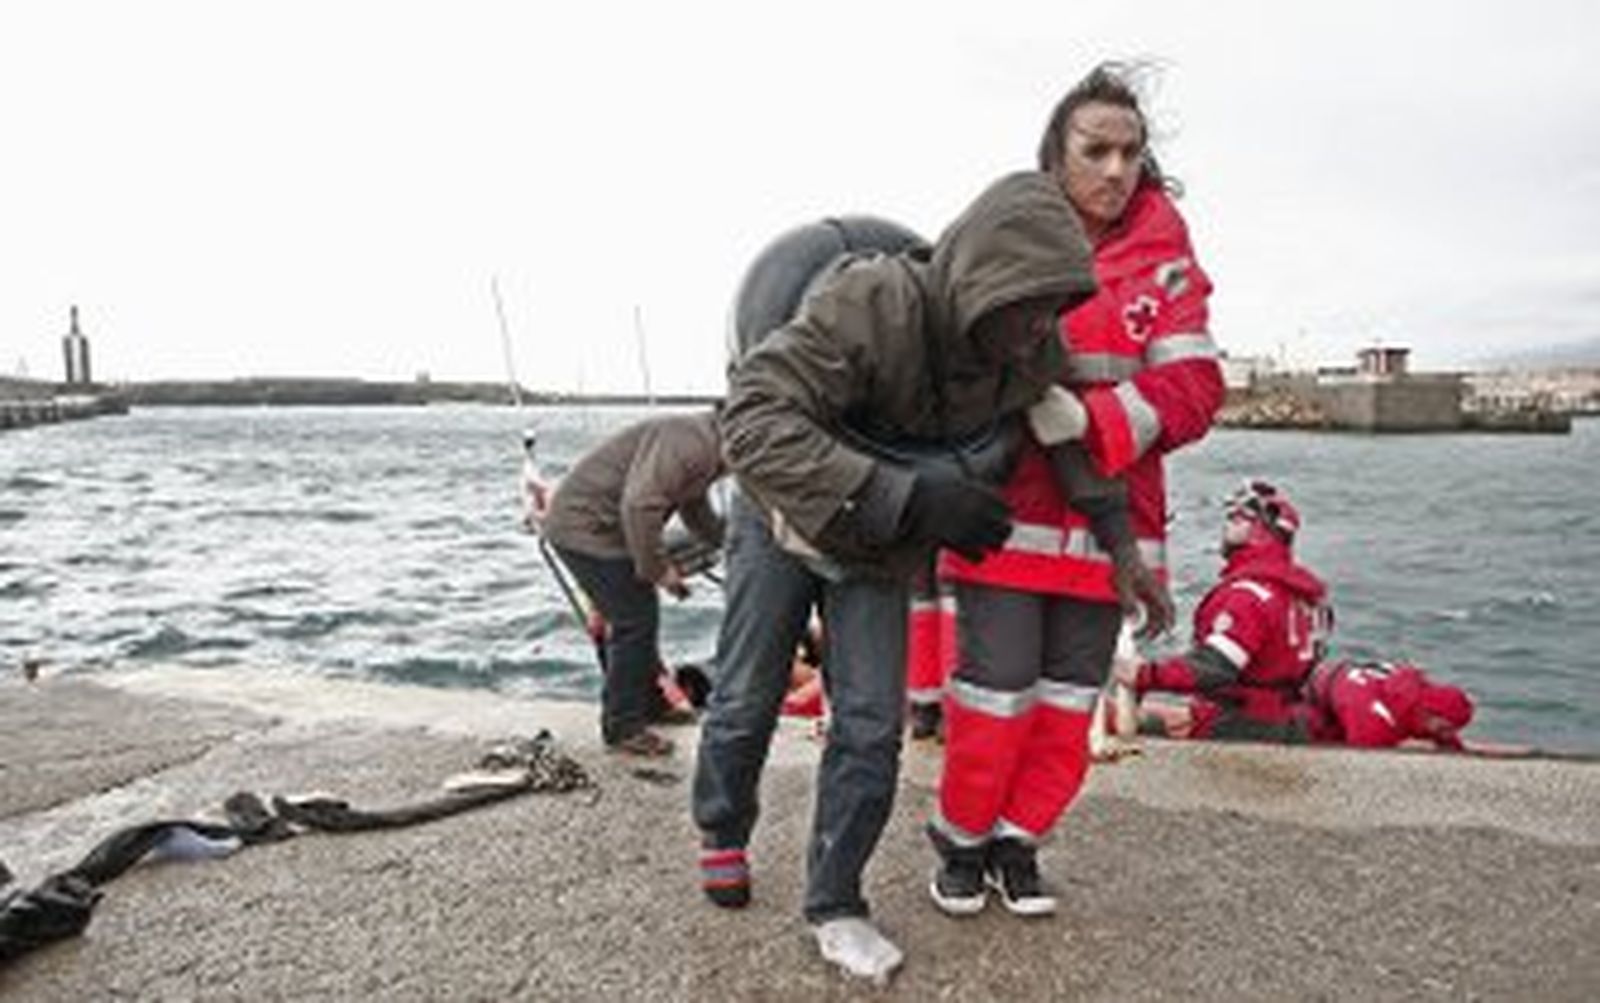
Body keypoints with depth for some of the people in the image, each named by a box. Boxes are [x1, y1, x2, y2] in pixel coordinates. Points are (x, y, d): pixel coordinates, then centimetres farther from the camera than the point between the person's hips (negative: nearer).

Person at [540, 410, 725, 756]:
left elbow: (700, 518, 22)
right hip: (584, 527, -11)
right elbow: (640, 505, -33)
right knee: (634, 621, -7)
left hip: (593, 526, 11)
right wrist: (658, 569, -23)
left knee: (640, 616, 19)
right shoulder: (692, 443, -24)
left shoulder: (705, 452, 11)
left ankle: (650, 702, 35)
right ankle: (624, 728, 4)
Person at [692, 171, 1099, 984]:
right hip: (783, 522, -3)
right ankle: (721, 833, 39)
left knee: (871, 729, -1)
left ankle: (833, 901, 18)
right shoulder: (870, 302, -37)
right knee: (747, 701, 9)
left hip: (880, 552, 4)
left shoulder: (1036, 362, -18)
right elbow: (753, 423, -44)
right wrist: (907, 496, -51)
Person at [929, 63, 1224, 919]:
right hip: (1007, 506, -2)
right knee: (998, 681, -2)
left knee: (1071, 690, 9)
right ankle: (962, 841, 22)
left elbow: (1192, 387, -6)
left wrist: (1088, 430, -21)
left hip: (1111, 518, 3)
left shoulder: (1165, 257, 5)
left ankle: (1018, 842, 28)